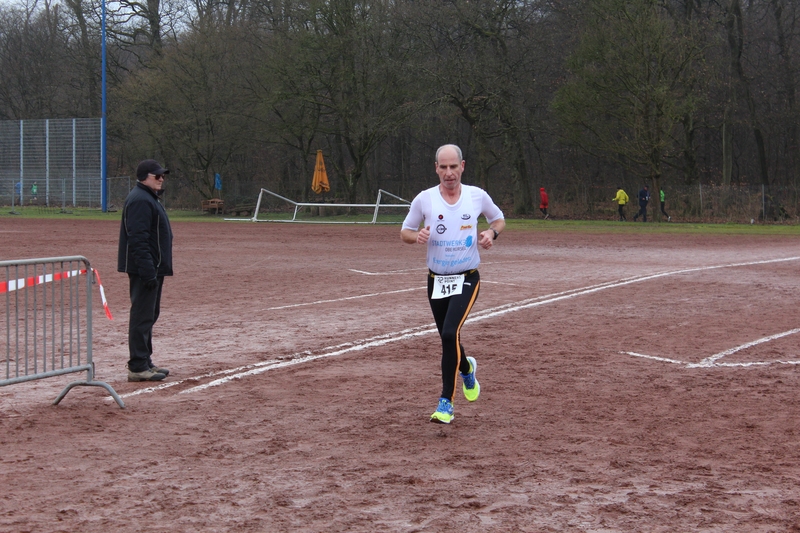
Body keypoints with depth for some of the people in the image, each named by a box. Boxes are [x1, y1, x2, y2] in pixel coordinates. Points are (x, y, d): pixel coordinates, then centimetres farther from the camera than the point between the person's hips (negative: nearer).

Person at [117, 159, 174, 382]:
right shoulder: (140, 200, -16)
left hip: (153, 269, 11)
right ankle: (137, 367, -7)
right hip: (144, 269, -11)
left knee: (149, 315, 16)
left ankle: (145, 362, 24)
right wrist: (148, 271, -26)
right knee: (142, 316, -9)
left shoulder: (149, 198, 18)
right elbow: (138, 240, -23)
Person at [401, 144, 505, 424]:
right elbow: (405, 231, 5)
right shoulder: (424, 199, -4)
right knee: (448, 339, 12)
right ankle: (466, 368, 48)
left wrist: (491, 233, -8)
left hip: (467, 279, -2)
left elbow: (499, 218, 14)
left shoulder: (478, 196, -3)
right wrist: (417, 236, -18)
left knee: (450, 333, -22)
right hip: (436, 281, 2)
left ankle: (446, 403, -16)